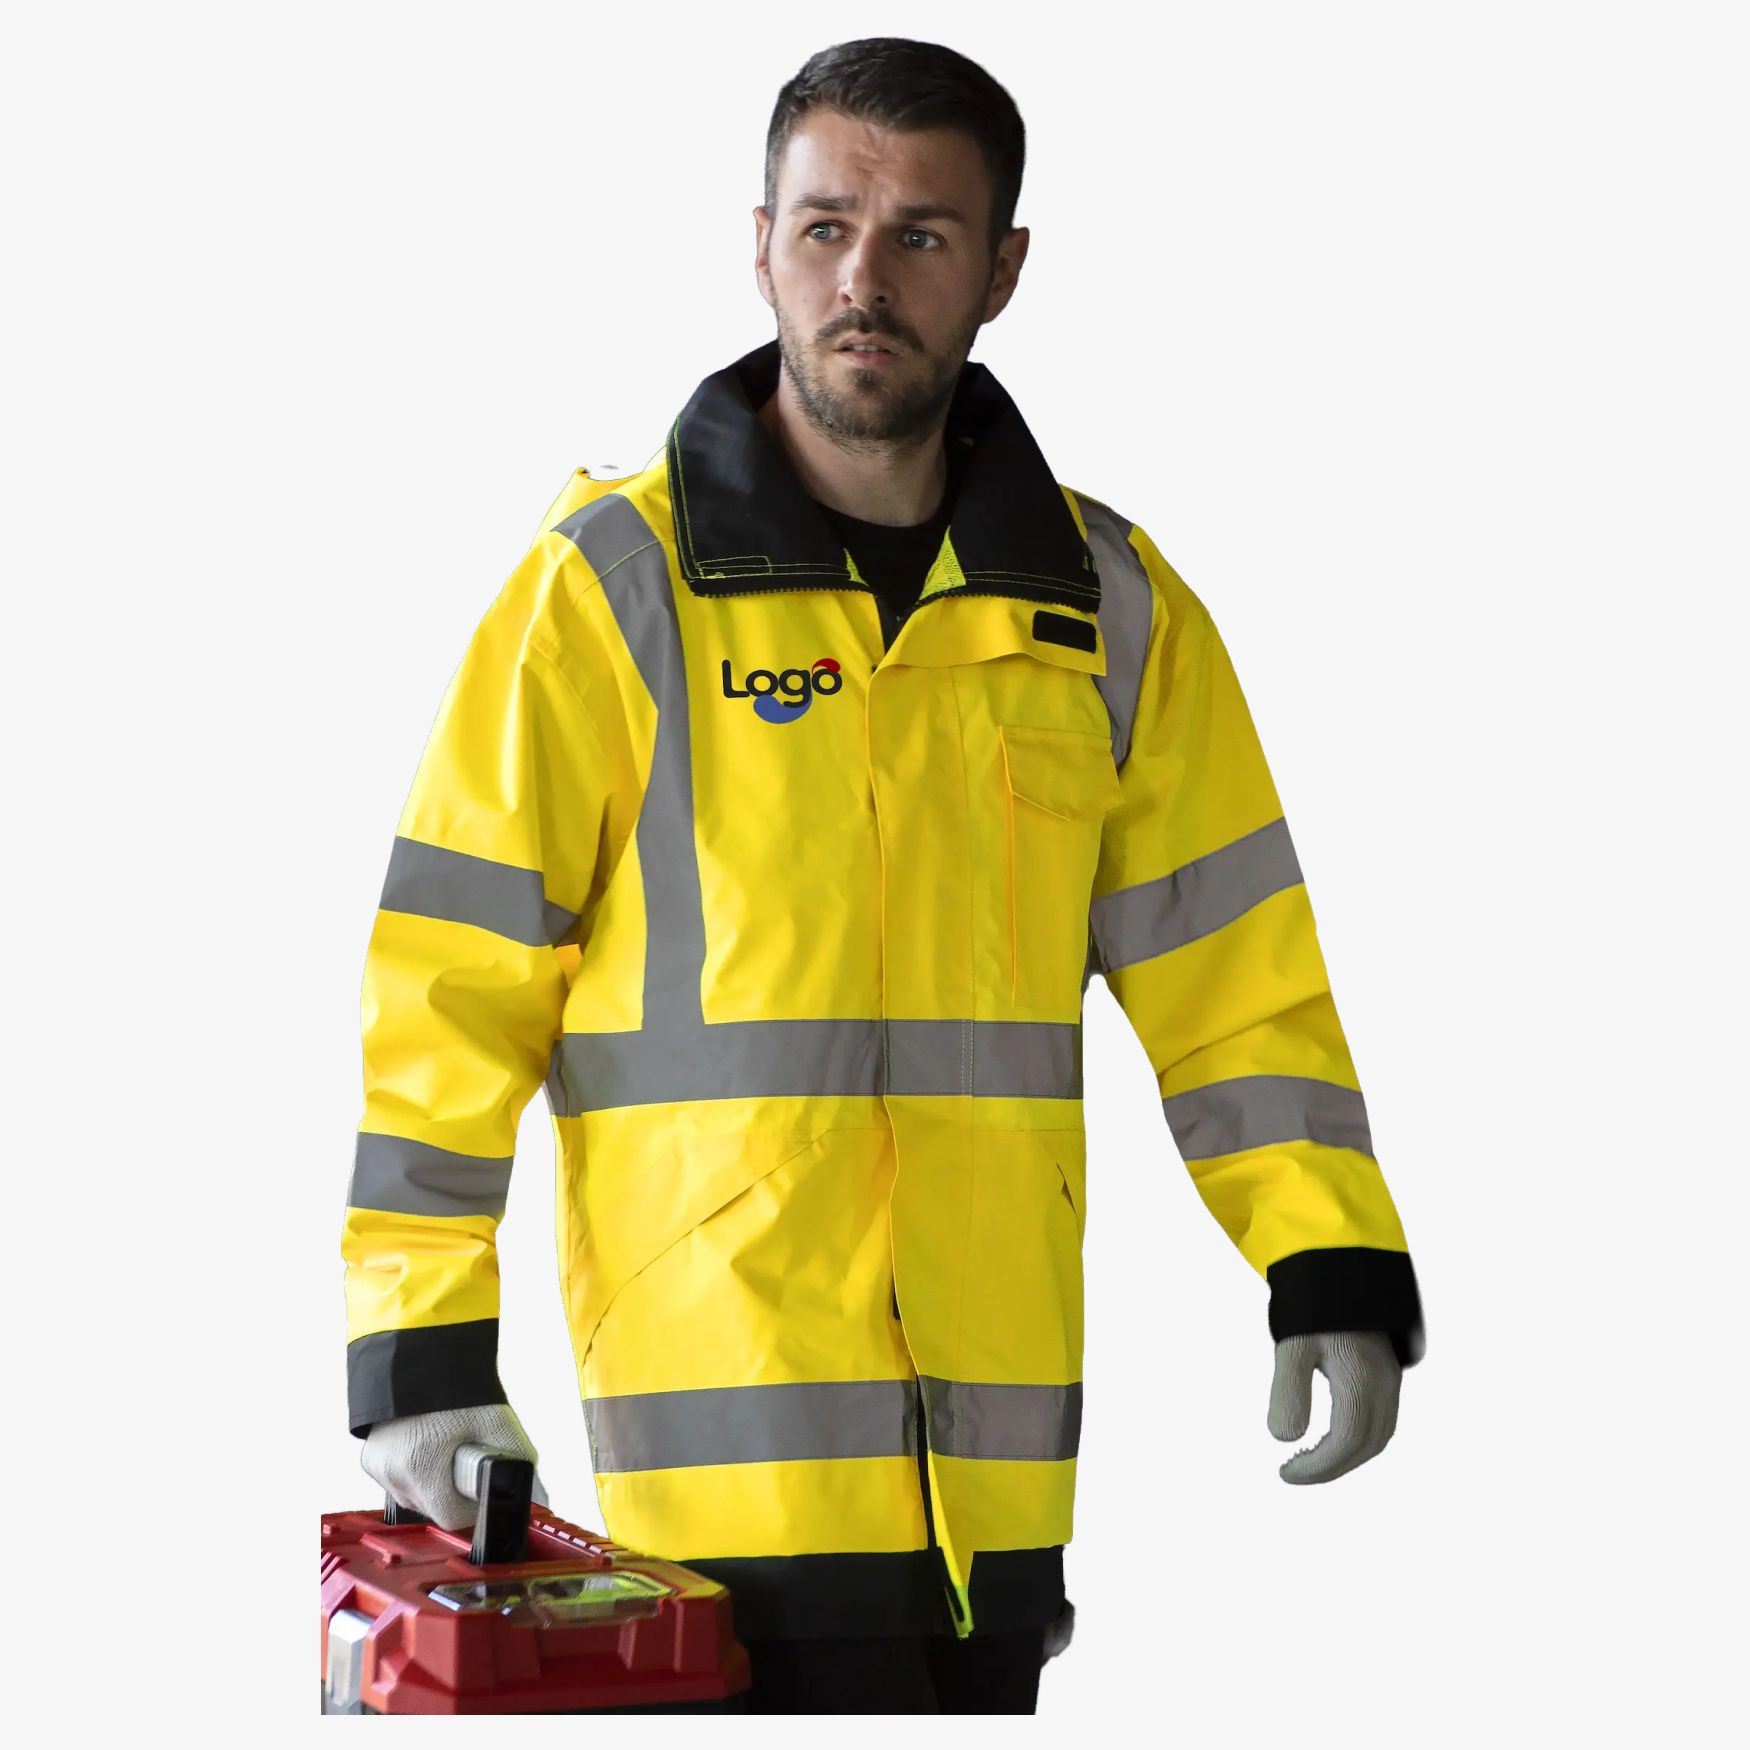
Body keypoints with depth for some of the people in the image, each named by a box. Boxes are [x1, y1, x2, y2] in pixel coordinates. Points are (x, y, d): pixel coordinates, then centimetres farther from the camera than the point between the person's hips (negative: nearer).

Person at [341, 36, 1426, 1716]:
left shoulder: (1108, 609, 9)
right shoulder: (612, 585, -3)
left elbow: (1229, 970, 13)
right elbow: (451, 979, -3)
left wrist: (1333, 1275, 3)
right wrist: (423, 1345, -7)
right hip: (729, 1433, -4)